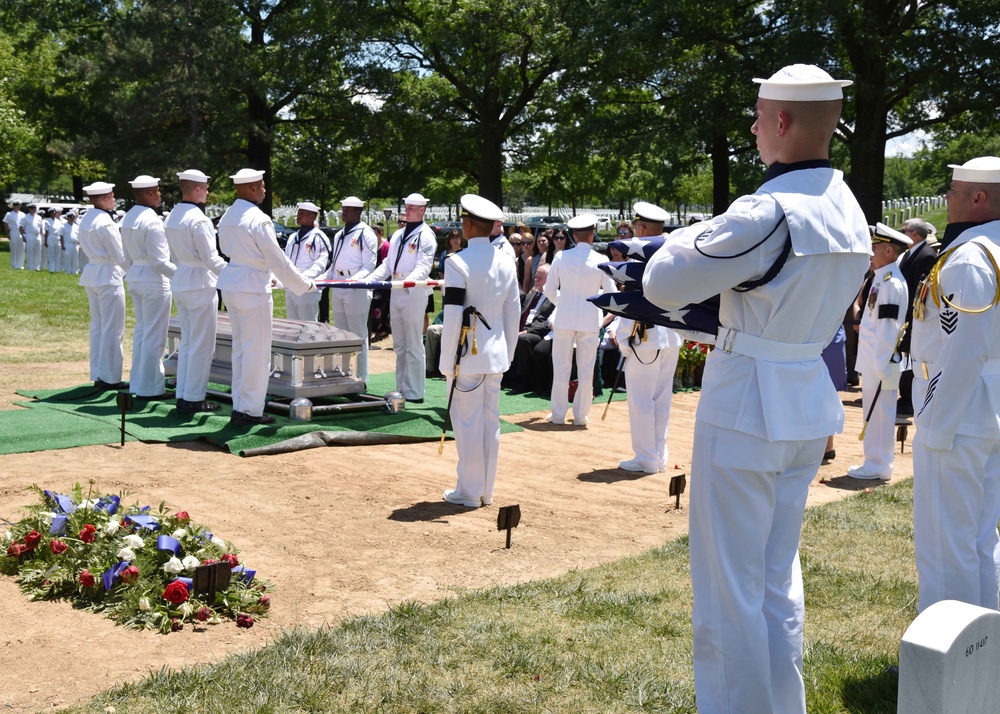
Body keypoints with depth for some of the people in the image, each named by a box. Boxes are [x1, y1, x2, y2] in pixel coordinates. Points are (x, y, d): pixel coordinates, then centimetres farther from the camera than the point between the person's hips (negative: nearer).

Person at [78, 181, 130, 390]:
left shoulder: (86, 219, 9)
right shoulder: (105, 222, -18)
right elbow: (119, 256, -14)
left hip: (91, 273, 9)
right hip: (108, 276, -9)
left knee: (97, 326, 14)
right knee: (113, 328, -2)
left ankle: (98, 375, 19)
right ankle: (109, 377, 1)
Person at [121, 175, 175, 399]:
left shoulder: (128, 218, 9)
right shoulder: (152, 221, -18)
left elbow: (127, 254, 15)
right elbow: (159, 261, -19)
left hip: (134, 277, 9)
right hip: (154, 280, -9)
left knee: (141, 330, 16)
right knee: (154, 335, -2)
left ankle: (137, 383, 23)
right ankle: (150, 388, 4)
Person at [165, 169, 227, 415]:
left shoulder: (172, 217, 11)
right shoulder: (197, 219, -17)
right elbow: (211, 258, -17)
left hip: (180, 283, 9)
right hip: (200, 284, -9)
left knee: (187, 342, 14)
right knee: (202, 345, -2)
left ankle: (182, 396, 17)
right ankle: (193, 399, 2)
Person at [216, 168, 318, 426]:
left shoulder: (226, 217, 9)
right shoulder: (258, 219, -16)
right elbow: (278, 260, -15)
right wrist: (306, 285, -4)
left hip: (231, 286, 9)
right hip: (253, 289, -9)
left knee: (239, 347, 15)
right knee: (256, 351, -1)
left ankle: (239, 406, 20)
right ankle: (249, 410, 3)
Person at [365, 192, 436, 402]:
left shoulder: (426, 236, -6)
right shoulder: (398, 235, 18)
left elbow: (423, 267, -17)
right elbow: (388, 264, 19)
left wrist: (409, 281, -35)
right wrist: (370, 279, 5)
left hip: (414, 295, -8)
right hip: (396, 295, 8)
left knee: (414, 347, -4)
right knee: (399, 346, 12)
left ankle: (414, 393, 0)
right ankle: (401, 389, 19)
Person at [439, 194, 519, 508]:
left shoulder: (457, 262, -14)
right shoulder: (506, 262, 6)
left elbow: (453, 316, -16)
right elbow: (513, 312, 11)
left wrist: (447, 361, -9)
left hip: (468, 354, -6)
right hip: (496, 353, 7)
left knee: (467, 422, 1)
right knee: (491, 422, 12)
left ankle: (469, 492, 9)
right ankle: (486, 490, 21)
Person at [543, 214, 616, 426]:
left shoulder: (561, 257, -6)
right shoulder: (600, 261, -7)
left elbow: (550, 290, 0)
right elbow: (610, 293, -1)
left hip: (564, 319, 0)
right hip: (589, 320, 0)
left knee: (561, 368, 8)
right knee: (586, 369, 8)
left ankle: (558, 414, 13)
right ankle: (580, 415, 13)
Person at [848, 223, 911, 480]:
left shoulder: (891, 282, -17)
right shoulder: (881, 279, 13)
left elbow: (888, 327, -19)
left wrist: (879, 365, -19)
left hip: (881, 363, -9)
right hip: (872, 362, 9)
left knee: (879, 413, -1)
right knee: (874, 413, 15)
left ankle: (878, 466, 7)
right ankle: (875, 462, 24)